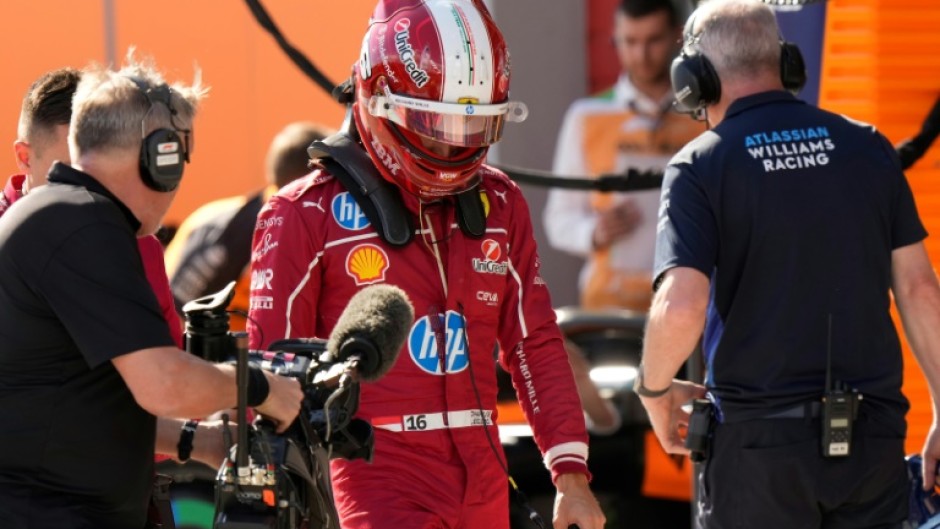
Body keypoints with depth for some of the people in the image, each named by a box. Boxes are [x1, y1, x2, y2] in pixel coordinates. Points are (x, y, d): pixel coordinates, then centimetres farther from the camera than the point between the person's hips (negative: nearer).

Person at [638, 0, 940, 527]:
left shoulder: (701, 165, -6)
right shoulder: (867, 147, 6)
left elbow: (681, 308, -18)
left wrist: (654, 391, 1)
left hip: (761, 439, -3)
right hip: (871, 438, 3)